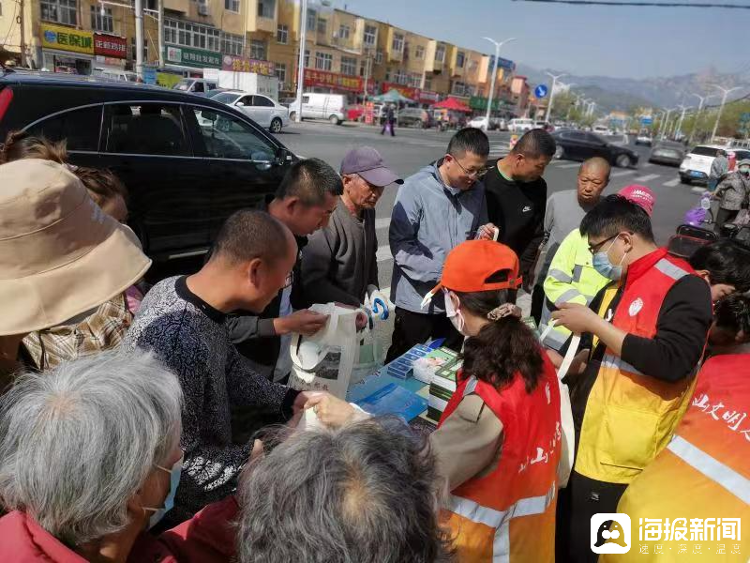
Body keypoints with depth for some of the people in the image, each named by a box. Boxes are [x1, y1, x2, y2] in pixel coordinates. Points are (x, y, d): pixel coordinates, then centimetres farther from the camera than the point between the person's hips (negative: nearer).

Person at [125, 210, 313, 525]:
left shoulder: (177, 287, -8)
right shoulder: (178, 345, -35)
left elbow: (229, 370, 6)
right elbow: (182, 467, -28)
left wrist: (289, 399, -1)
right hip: (190, 508, -7)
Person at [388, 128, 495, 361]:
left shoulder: (477, 190, 3)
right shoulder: (415, 188, -15)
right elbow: (400, 245, -19)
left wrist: (482, 236, -9)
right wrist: (442, 272, -23)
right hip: (418, 300, -5)